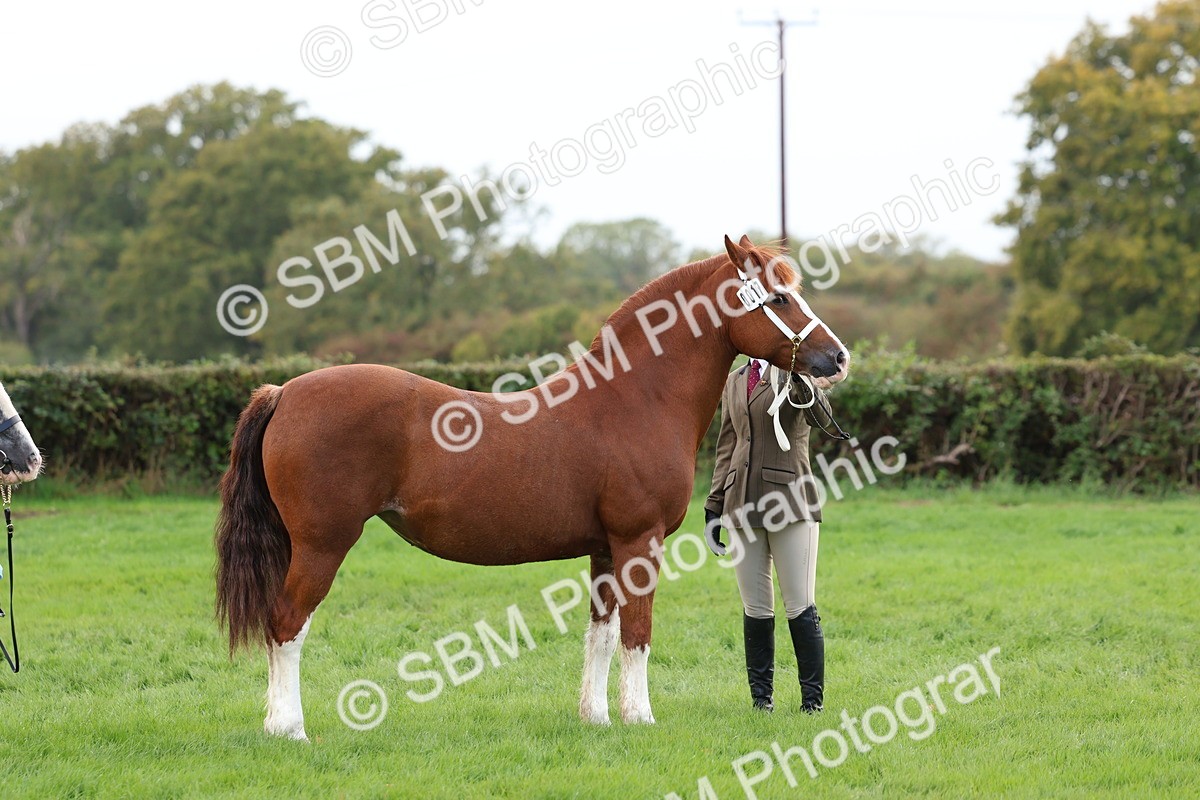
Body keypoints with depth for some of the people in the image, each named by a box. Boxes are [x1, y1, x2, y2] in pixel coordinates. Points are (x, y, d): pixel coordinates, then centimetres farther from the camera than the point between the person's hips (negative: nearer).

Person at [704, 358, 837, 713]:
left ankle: (813, 698, 2)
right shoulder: (735, 381, 16)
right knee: (755, 609, 6)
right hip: (743, 504, 5)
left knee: (800, 607, -5)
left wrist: (801, 382, -40)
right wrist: (714, 506, 15)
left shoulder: (797, 375, -2)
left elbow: (821, 418, -21)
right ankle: (762, 696, 14)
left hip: (790, 499, -5)